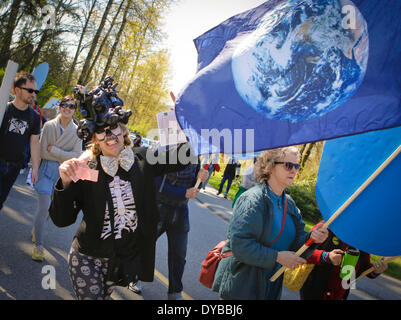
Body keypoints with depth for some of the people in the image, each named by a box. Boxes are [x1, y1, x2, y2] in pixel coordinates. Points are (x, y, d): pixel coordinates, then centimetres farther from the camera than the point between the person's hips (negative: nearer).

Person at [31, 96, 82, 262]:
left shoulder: (77, 131, -2)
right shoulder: (49, 126, -5)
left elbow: (77, 155, -9)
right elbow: (43, 152, -8)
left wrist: (54, 150, -13)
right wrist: (63, 157, -12)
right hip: (47, 169, -2)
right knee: (44, 206, -10)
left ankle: (36, 229, 42)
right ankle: (38, 245, 2)